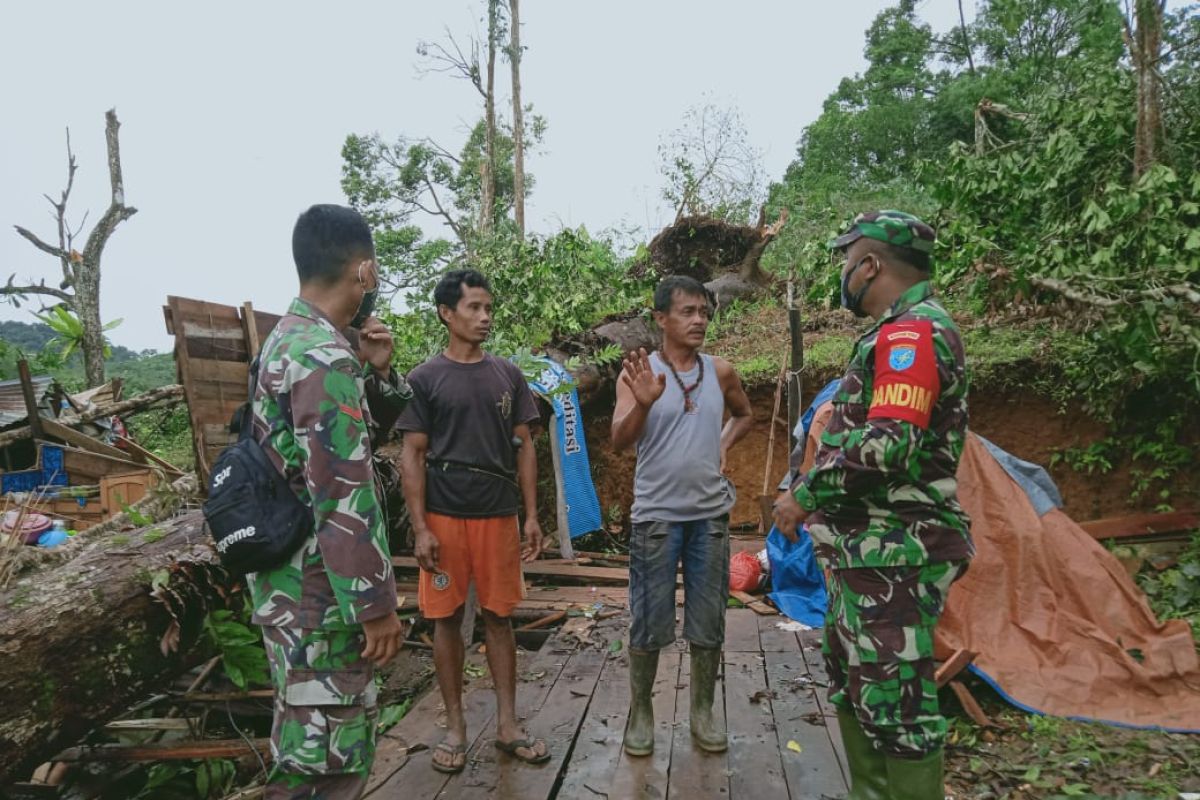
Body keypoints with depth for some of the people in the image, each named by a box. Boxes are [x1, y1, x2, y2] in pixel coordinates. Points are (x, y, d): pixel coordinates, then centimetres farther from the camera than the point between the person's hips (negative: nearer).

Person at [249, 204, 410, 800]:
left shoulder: (287, 340, 11)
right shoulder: (326, 356, -21)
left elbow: (360, 437, 18)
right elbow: (343, 498, -25)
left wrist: (377, 373, 1)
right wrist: (377, 605, -19)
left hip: (292, 584, 10)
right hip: (321, 593, -10)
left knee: (316, 746, 24)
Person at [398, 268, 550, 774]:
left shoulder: (507, 375, 6)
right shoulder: (425, 379, -2)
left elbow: (524, 449, 8)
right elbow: (412, 457, -3)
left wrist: (532, 515, 2)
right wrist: (420, 528, -9)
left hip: (498, 515, 2)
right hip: (444, 516, -2)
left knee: (499, 617, 9)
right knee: (447, 619, 7)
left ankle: (507, 724, 21)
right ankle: (455, 726, 22)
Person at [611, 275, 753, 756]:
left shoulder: (720, 372, 3)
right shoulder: (639, 372, -7)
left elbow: (744, 414, 23)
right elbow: (619, 442, -17)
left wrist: (725, 444, 5)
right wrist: (643, 404, -35)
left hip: (711, 515, 4)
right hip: (657, 516, -3)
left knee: (708, 622, 12)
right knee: (648, 622, 6)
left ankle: (702, 711, 29)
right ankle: (640, 712, 25)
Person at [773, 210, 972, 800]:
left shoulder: (911, 332, -15)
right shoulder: (903, 331, 18)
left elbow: (889, 446, -27)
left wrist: (805, 496, -17)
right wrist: (819, 496, 19)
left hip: (894, 556, -11)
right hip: (870, 549, 11)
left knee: (894, 704, -2)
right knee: (854, 688, 20)